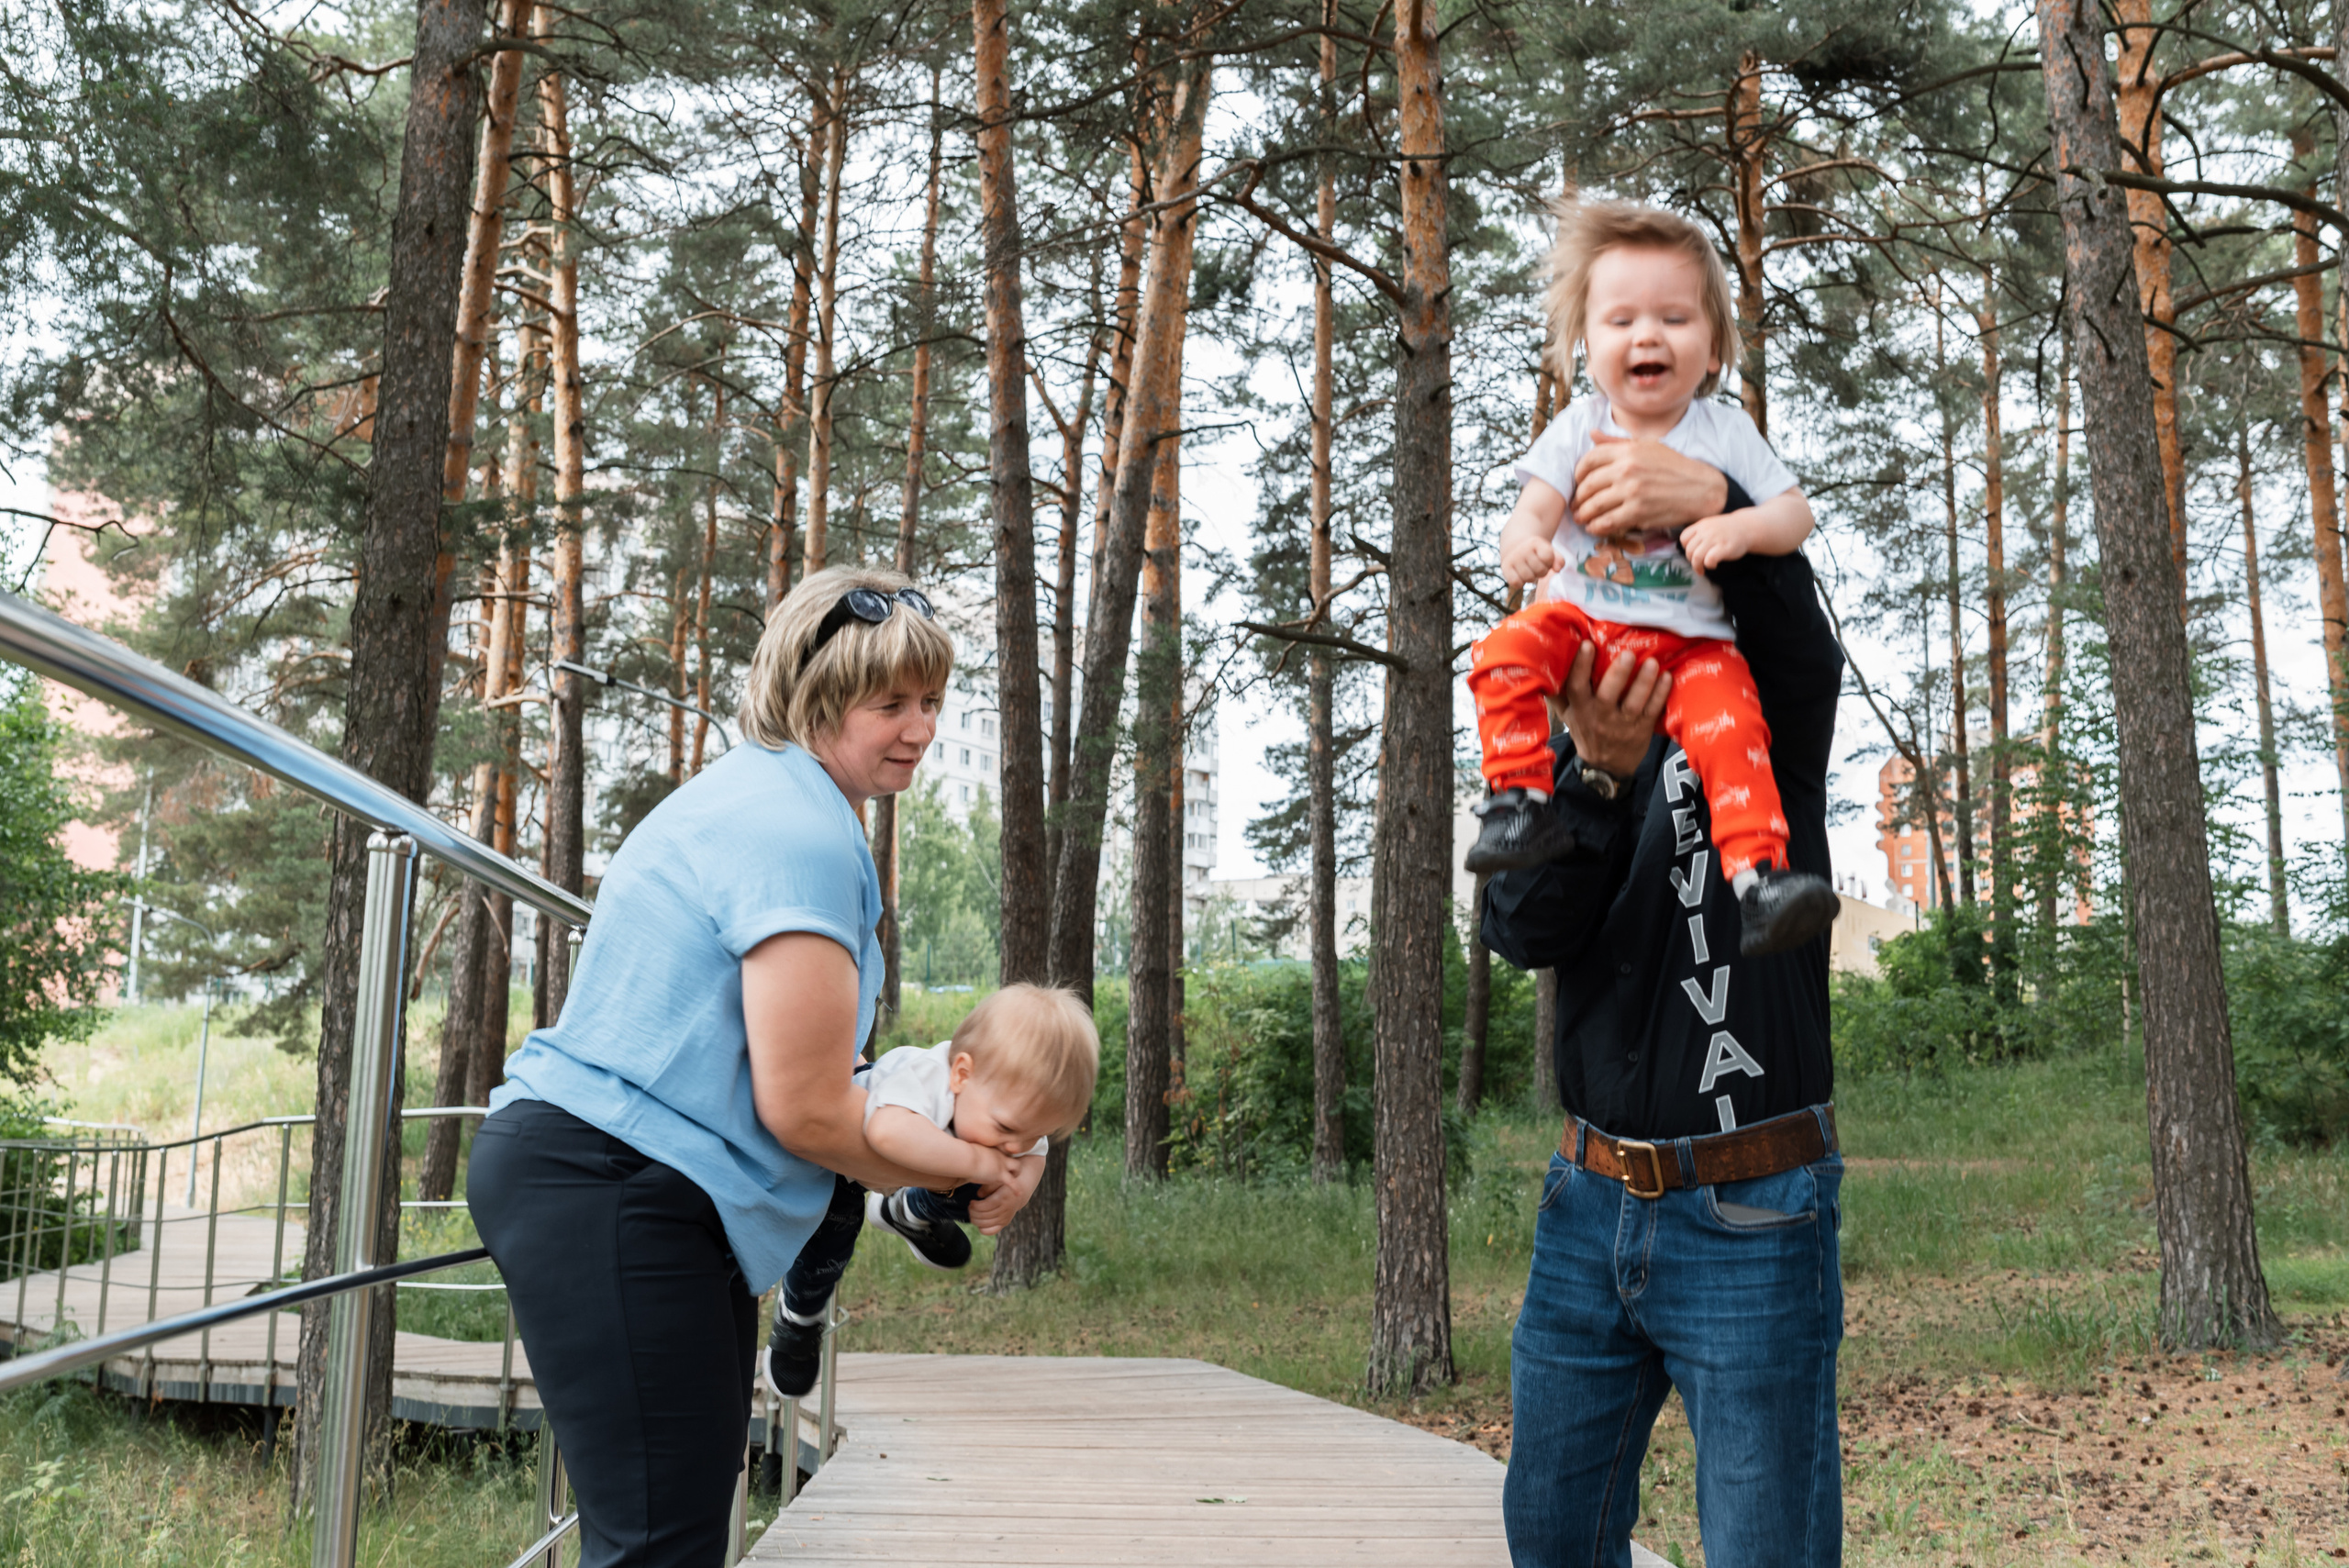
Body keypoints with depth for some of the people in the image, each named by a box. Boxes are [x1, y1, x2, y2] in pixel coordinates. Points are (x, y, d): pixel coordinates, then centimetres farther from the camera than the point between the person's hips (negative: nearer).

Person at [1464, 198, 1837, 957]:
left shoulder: (1726, 431, 3)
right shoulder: (1580, 427, 3)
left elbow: (1796, 513, 1)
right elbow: (1534, 508, -8)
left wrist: (1742, 527, -23)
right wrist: (1522, 543, -34)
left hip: (1690, 642, -1)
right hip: (1582, 620, 1)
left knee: (1730, 725, -28)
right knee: (1505, 651, -27)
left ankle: (1758, 874, -27)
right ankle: (1521, 802, -21)